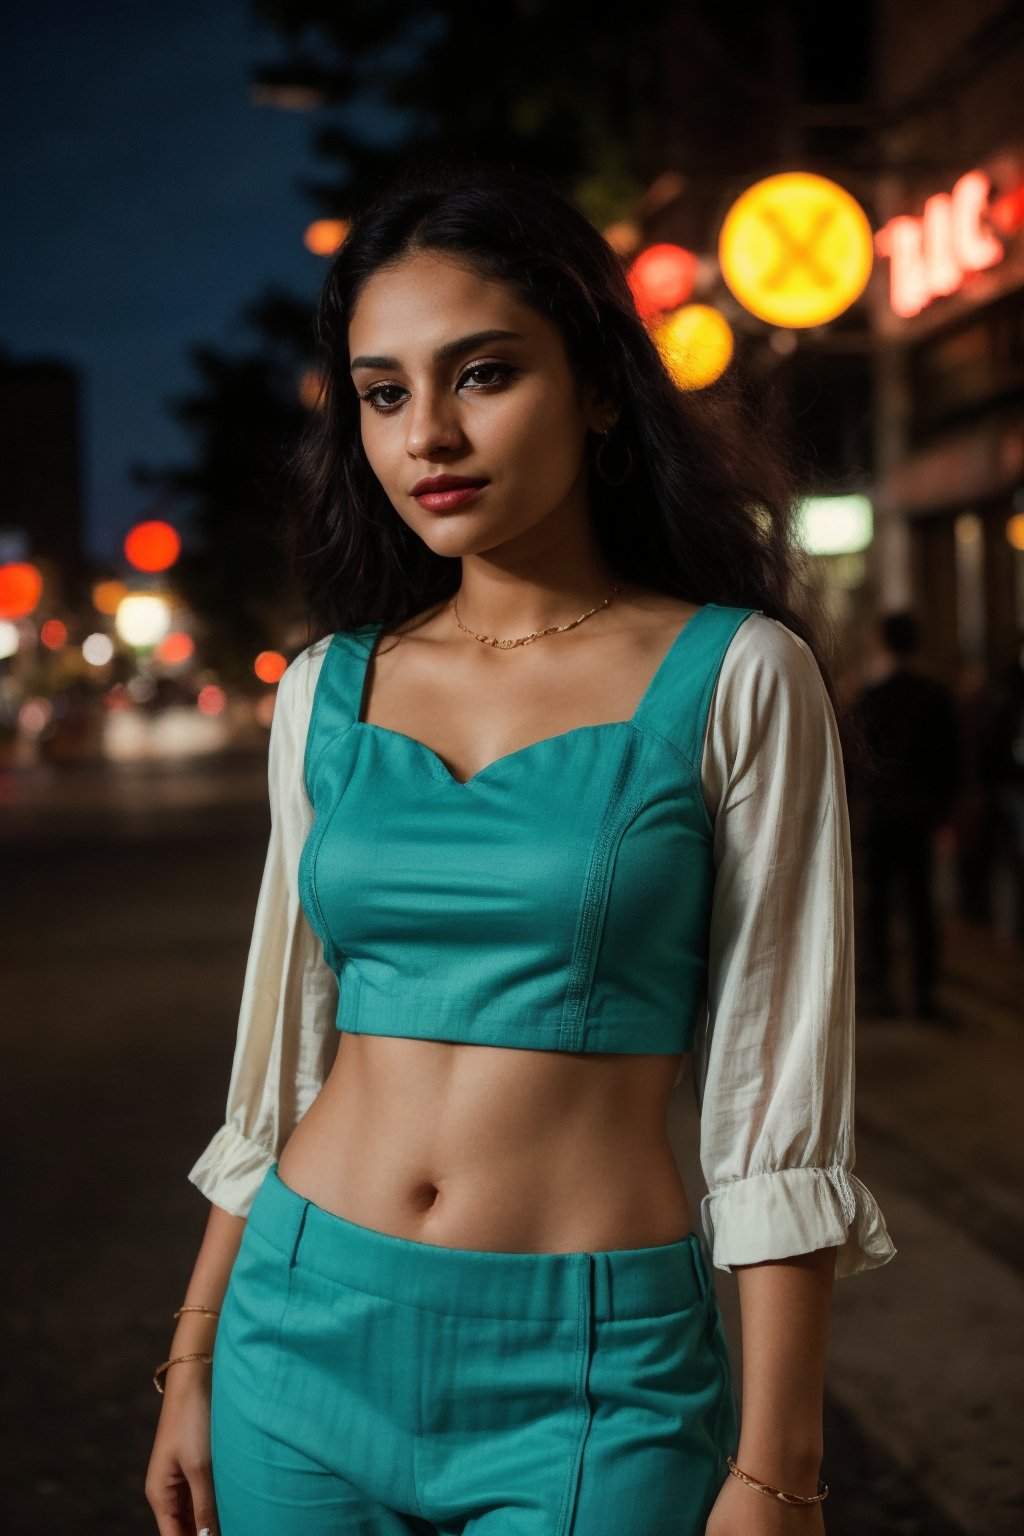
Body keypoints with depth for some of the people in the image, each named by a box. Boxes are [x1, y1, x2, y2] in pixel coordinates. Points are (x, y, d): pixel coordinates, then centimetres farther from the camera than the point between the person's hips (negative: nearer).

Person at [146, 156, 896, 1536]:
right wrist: (193, 1362, 12)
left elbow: (778, 1106, -7)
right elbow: (280, 1057, 11)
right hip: (307, 1332, 4)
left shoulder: (736, 677, -6)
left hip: (594, 1371, -3)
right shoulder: (329, 688, 5)